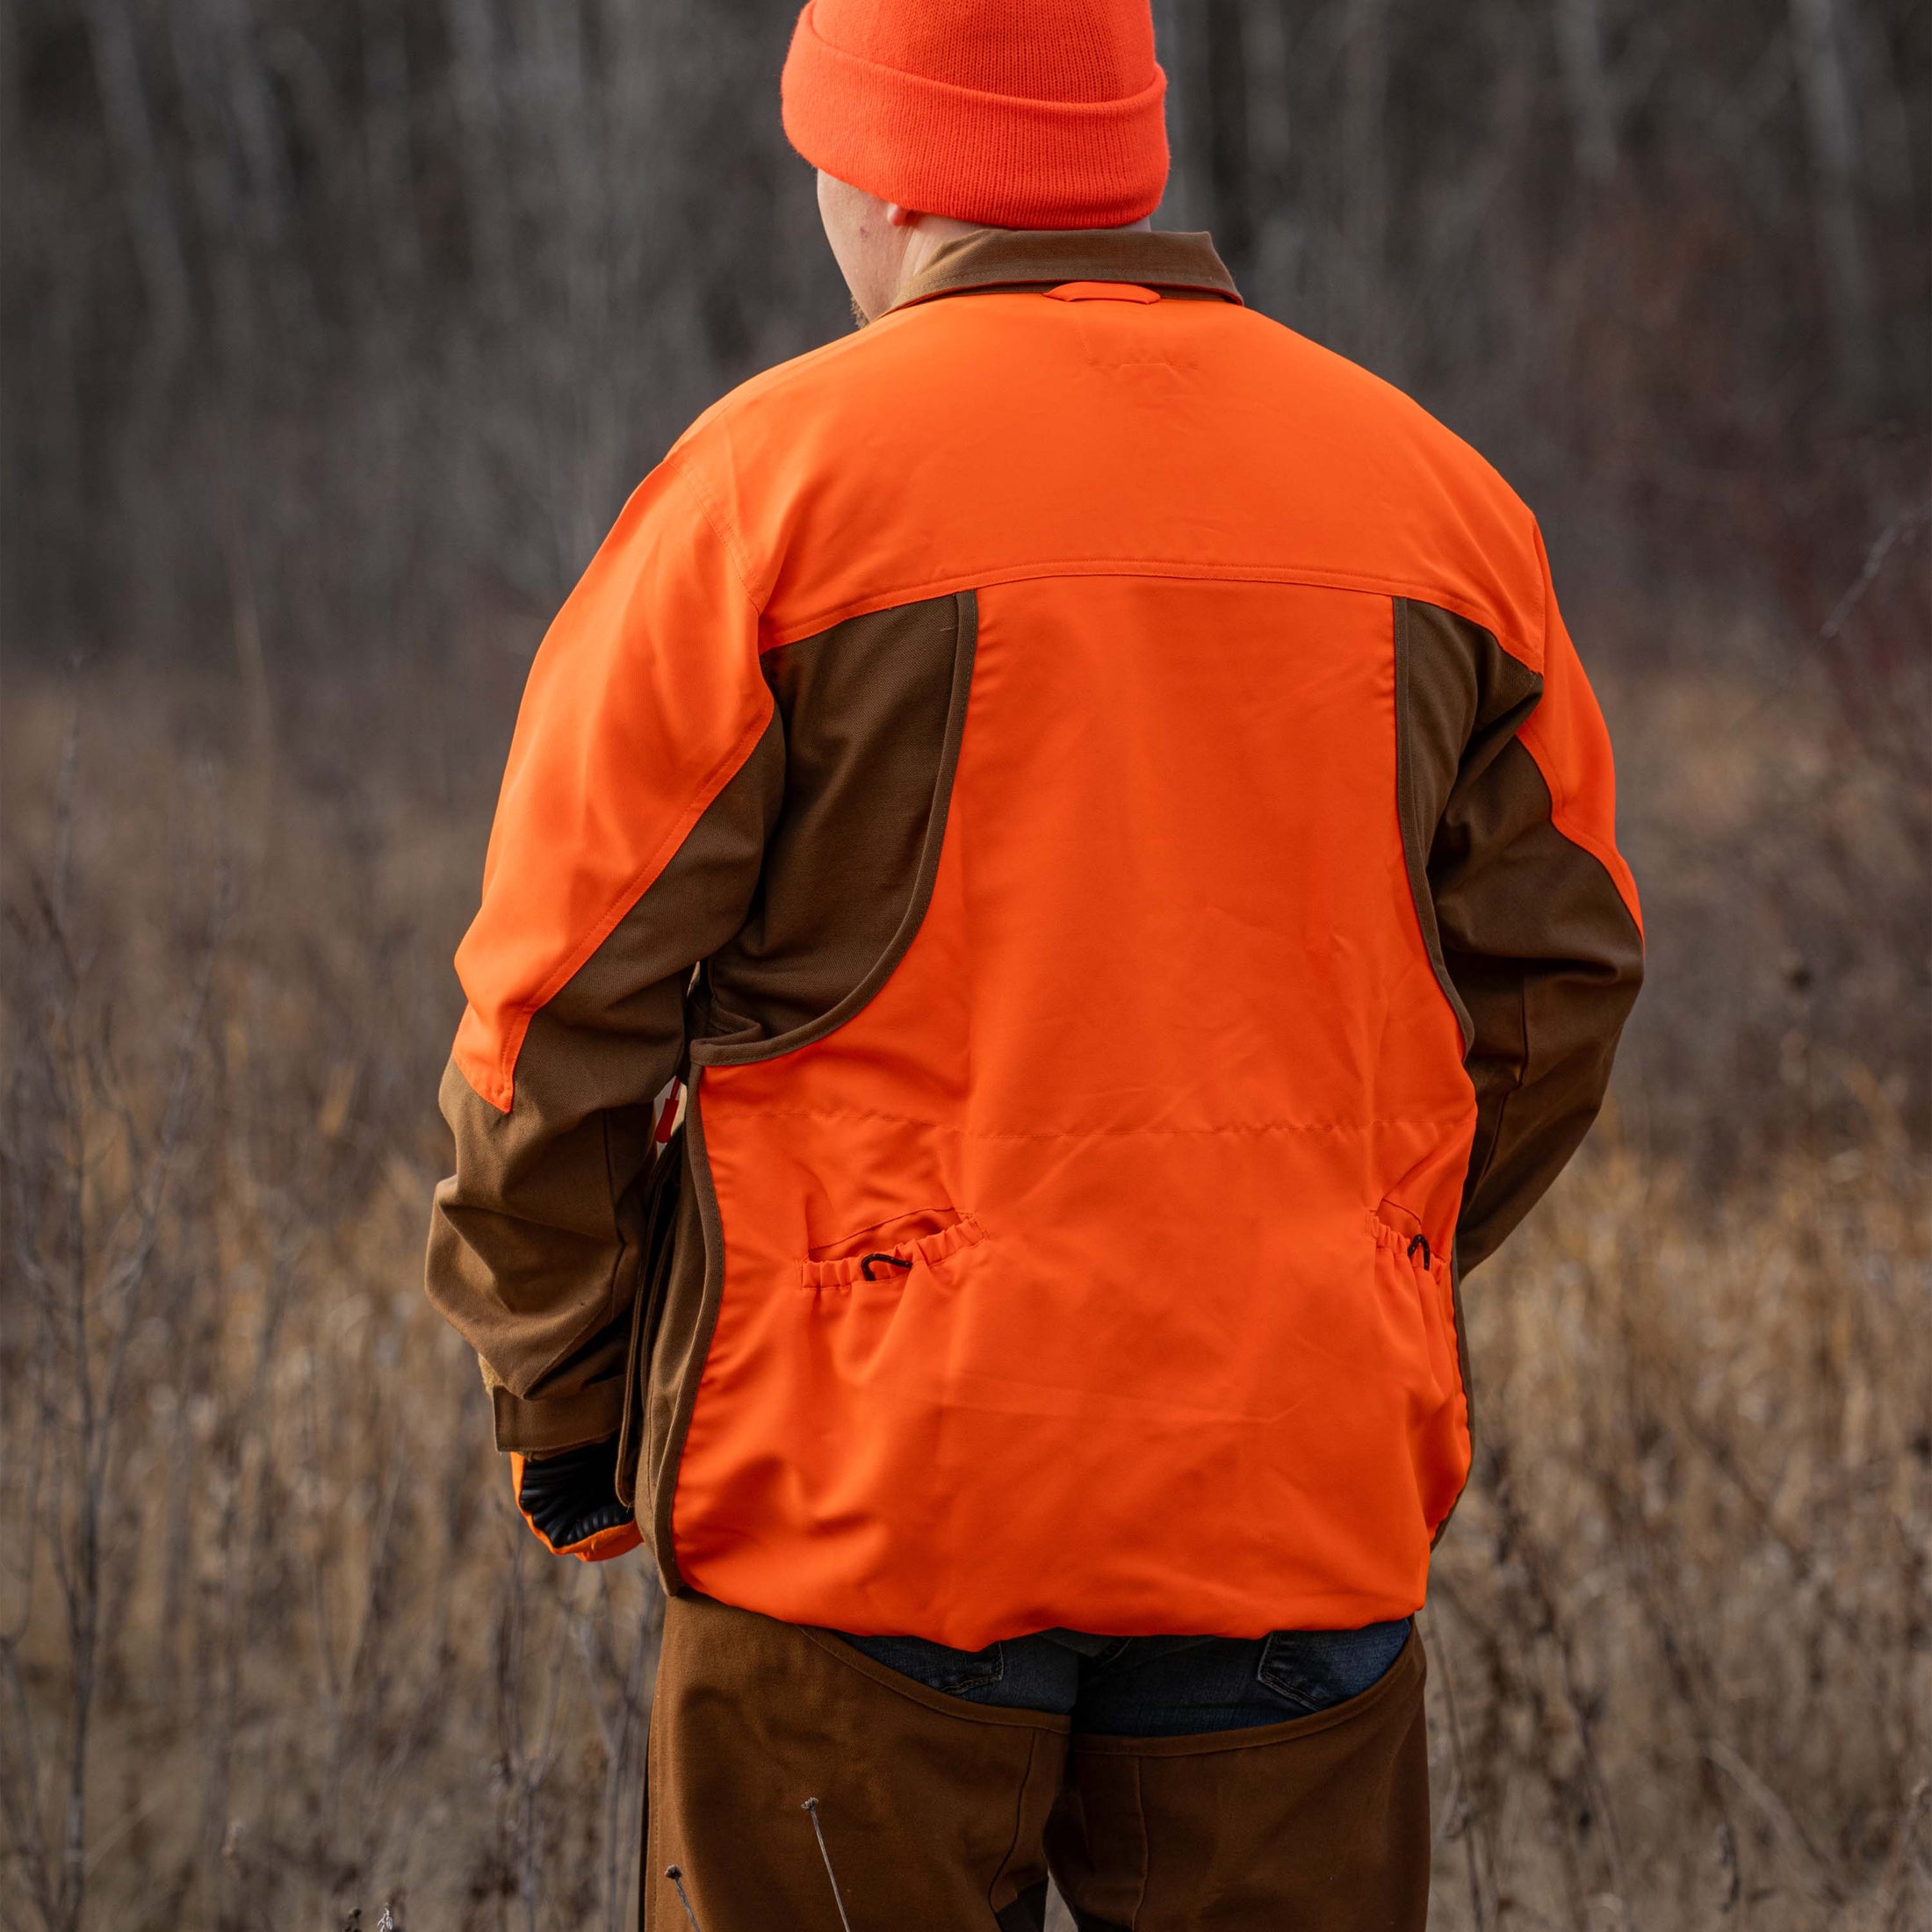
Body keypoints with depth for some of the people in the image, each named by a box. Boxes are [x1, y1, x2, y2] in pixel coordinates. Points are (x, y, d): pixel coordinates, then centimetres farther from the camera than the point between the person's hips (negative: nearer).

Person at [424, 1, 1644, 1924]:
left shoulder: (769, 483, -6)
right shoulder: (1434, 493, 7)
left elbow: (567, 1003, -6)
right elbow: (1550, 987, 11)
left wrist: (561, 1406, 6)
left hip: (867, 1473, -3)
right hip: (1302, 1494, 4)